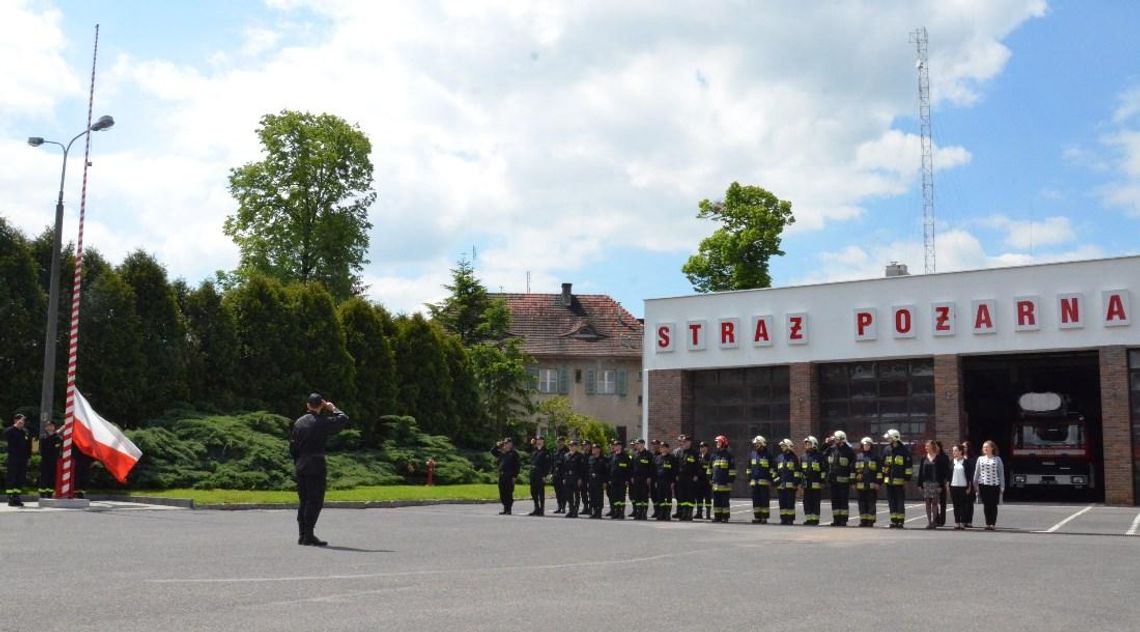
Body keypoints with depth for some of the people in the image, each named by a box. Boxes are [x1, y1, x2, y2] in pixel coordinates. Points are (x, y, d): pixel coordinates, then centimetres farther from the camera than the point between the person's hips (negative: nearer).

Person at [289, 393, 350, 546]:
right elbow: (343, 420, -1)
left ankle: (302, 535, 14)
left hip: (300, 466, 6)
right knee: (315, 502, -3)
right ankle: (309, 536, -7)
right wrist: (333, 409, 11)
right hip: (316, 466, -6)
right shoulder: (322, 422, -9)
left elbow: (292, 446, 11)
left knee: (303, 501, 12)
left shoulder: (298, 422, 8)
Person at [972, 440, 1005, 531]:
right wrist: (975, 485, 8)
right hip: (983, 484, 2)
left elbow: (1001, 473, 3)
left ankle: (993, 524, 5)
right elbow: (976, 472, 11)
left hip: (994, 484, -2)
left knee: (993, 505, 0)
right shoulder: (980, 459, 9)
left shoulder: (997, 459, 3)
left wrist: (1002, 486, -1)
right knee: (986, 505, 4)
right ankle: (987, 523, 10)